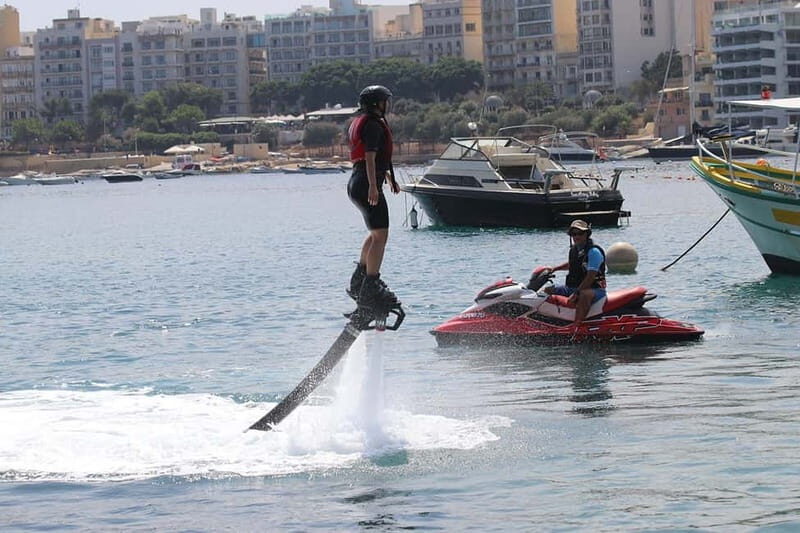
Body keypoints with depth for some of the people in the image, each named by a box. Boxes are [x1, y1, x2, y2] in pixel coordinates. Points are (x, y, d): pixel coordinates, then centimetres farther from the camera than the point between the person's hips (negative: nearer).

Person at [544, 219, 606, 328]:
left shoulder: (594, 251, -16)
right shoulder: (574, 249, 11)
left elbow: (590, 277, -24)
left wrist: (576, 293, -29)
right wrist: (555, 269, 23)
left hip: (595, 289, -9)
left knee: (584, 295, -44)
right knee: (547, 290, 7)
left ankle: (576, 326, -53)